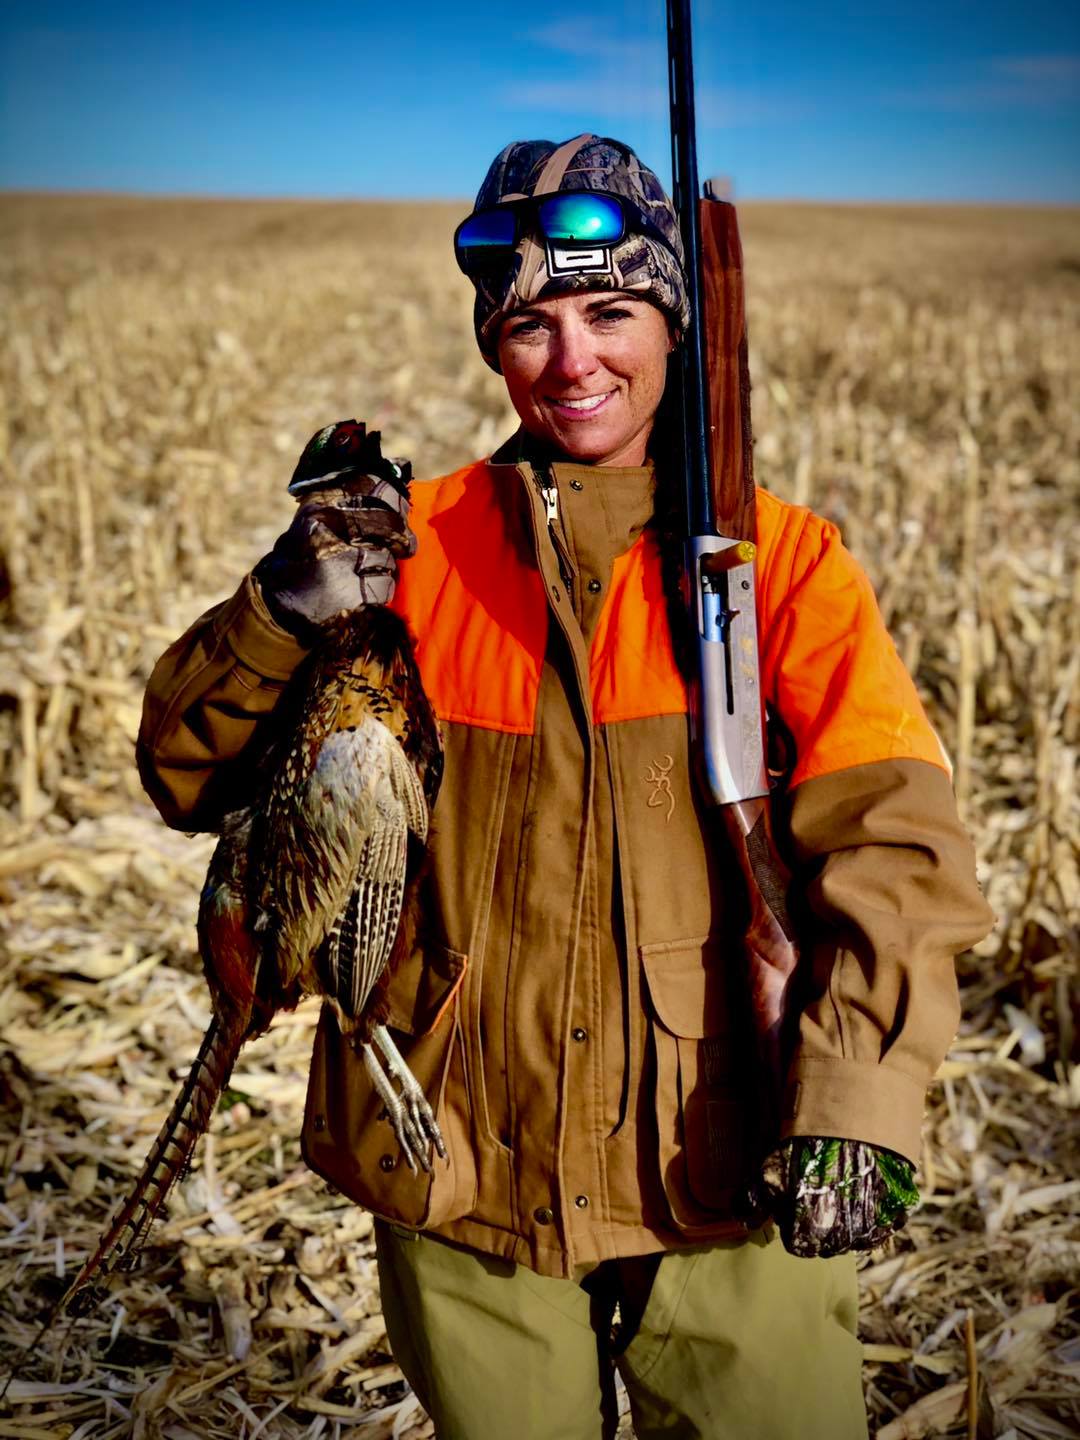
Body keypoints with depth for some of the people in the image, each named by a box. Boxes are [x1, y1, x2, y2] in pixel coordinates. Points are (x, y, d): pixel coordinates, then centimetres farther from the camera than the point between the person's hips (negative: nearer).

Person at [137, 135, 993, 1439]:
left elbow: (890, 838, -12)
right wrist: (281, 613, -18)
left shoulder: (779, 558, -2)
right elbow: (189, 778, 1)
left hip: (723, 1185, -1)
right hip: (463, 1182, 2)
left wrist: (858, 1105, -25)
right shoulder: (413, 547, 1)